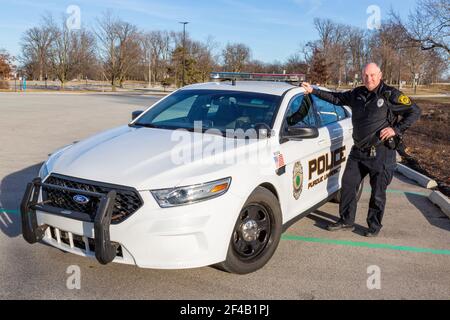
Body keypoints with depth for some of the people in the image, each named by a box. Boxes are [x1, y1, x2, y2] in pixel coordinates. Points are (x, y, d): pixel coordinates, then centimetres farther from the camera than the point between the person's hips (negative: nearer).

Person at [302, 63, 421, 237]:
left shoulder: (390, 95, -9)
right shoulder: (357, 94, 6)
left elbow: (415, 112, -6)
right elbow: (336, 98, 17)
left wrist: (396, 129, -15)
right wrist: (313, 90, 12)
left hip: (382, 152, -5)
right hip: (358, 151, 5)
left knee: (378, 192, 4)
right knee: (348, 185, 8)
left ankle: (374, 226, 23)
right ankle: (346, 221, 24)